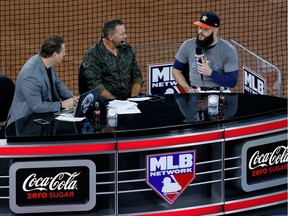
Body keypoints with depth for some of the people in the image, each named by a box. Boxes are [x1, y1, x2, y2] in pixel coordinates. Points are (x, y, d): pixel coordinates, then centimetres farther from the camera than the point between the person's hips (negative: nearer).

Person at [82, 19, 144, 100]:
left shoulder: (128, 50, 11)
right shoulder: (93, 55, -5)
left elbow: (137, 77, 13)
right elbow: (95, 85, -11)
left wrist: (133, 99, -5)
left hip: (128, 99, 5)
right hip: (106, 102, -5)